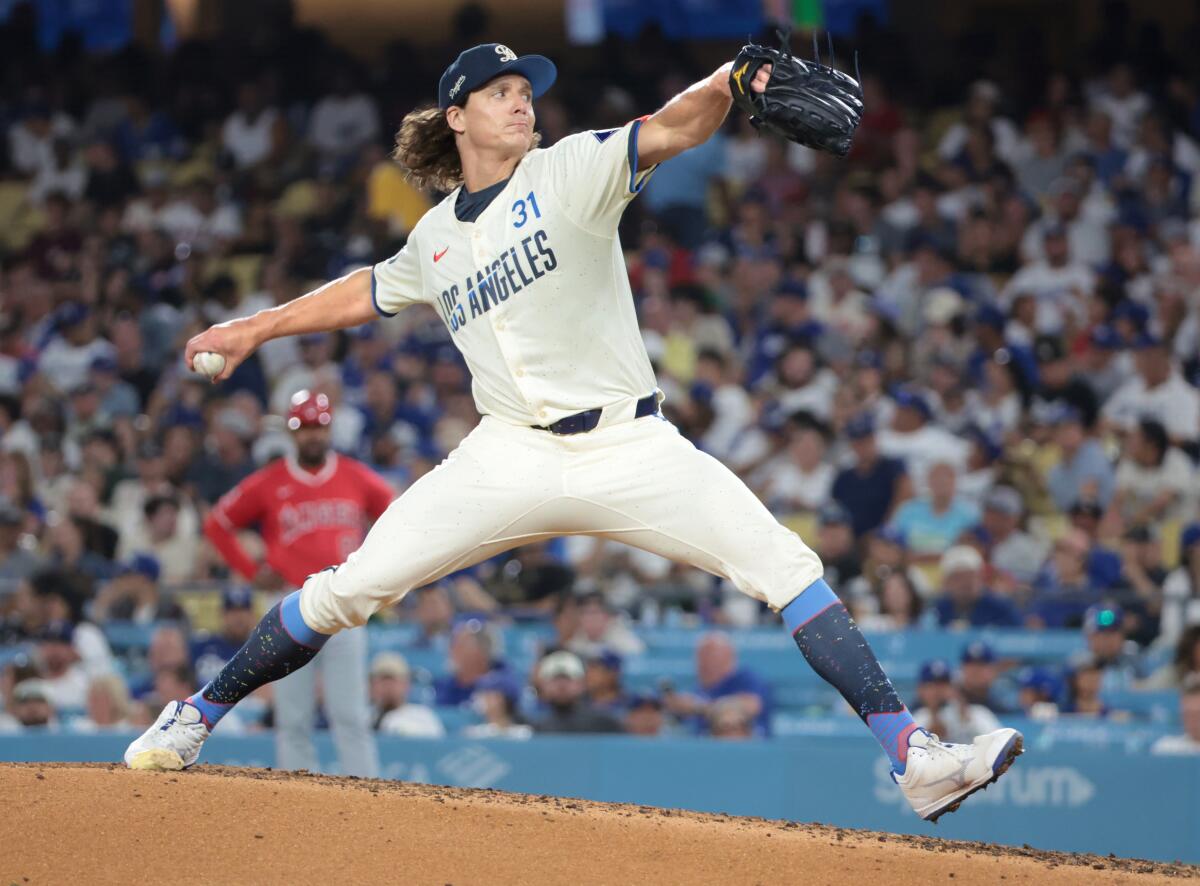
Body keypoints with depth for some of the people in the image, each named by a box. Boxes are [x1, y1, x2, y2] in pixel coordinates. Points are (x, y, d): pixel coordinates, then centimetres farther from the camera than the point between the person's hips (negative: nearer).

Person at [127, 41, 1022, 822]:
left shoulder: (570, 173, 1)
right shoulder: (435, 237, 13)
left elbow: (669, 130, -16)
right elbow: (368, 292, 33)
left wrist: (728, 83, -36)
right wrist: (259, 327, 37)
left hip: (630, 447, -2)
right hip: (511, 459, 2)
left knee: (789, 569, -17)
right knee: (345, 590, -7)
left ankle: (914, 759, -19)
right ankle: (195, 720, 12)